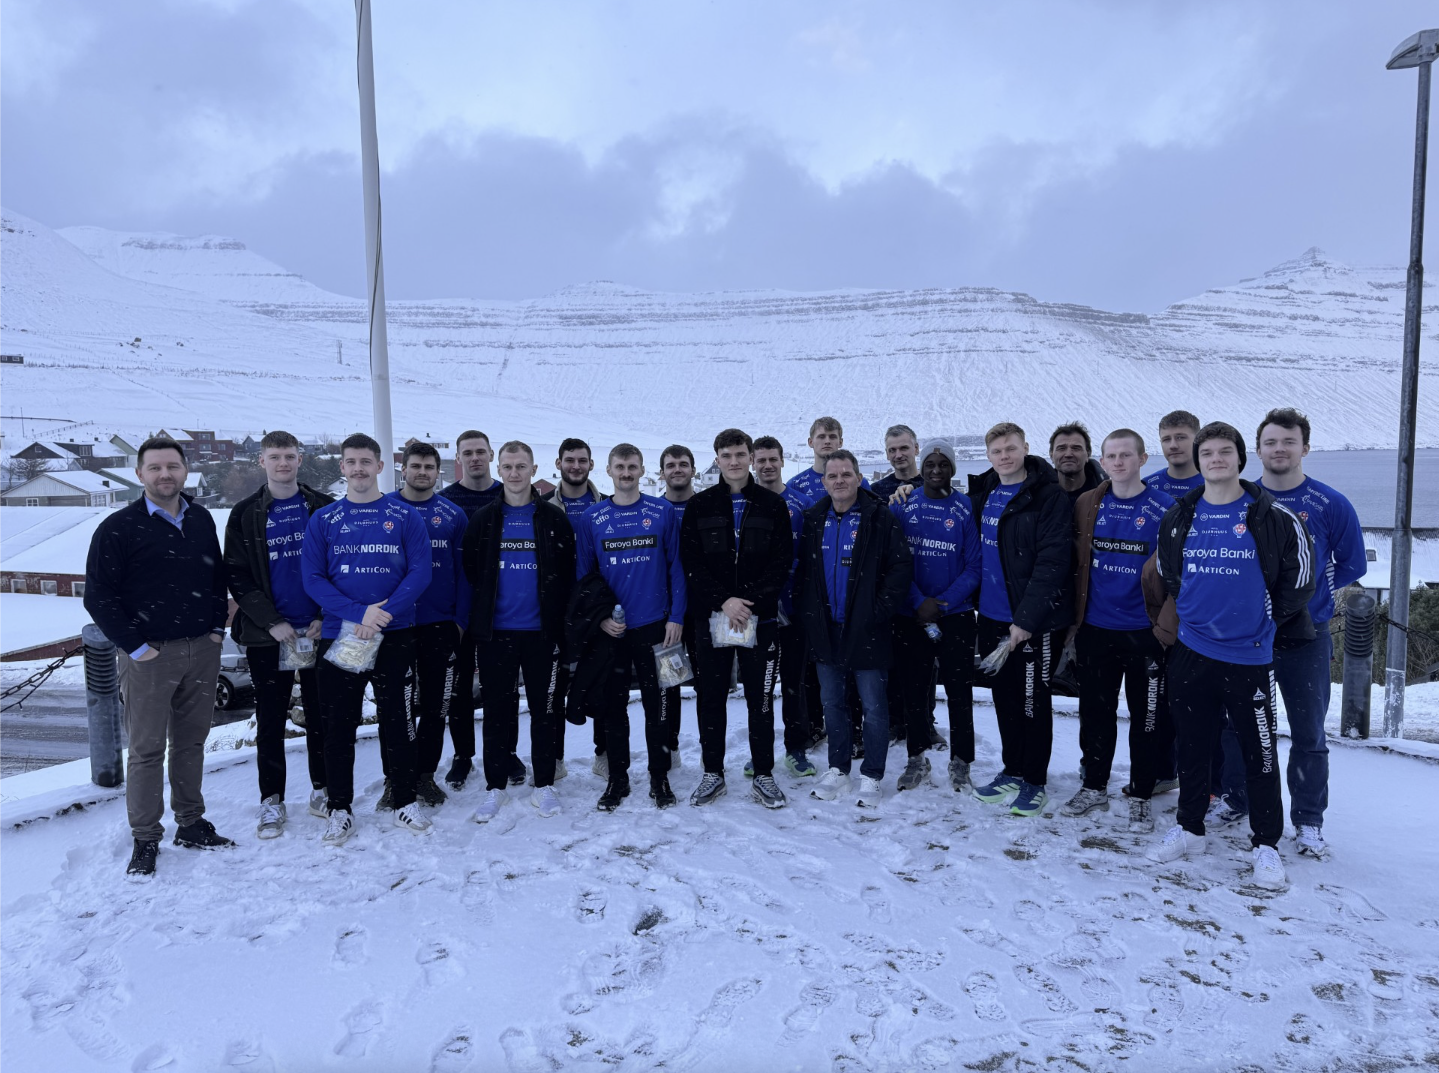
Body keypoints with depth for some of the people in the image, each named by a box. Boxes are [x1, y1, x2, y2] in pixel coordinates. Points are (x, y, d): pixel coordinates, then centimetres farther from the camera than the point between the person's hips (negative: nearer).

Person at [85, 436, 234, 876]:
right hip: (150, 656, -4)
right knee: (147, 749, 2)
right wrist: (135, 646, -10)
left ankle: (191, 824, 24)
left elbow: (218, 576, 17)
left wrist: (217, 628, 7)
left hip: (203, 650, 4)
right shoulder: (119, 528, -6)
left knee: (191, 742, 13)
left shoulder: (201, 520, 9)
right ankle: (145, 840, 13)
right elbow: (99, 597, -7)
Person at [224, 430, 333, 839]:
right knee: (271, 718, 7)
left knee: (320, 713, 9)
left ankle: (322, 789, 23)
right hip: (268, 634, 0)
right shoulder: (246, 514, 3)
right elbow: (237, 576, -1)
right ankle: (271, 799, 19)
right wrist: (271, 622, -11)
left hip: (319, 630, 0)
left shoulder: (323, 508, 4)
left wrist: (326, 617, -8)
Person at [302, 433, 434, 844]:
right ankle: (340, 808, 22)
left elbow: (420, 571, -5)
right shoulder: (323, 520, 4)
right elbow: (313, 578, -3)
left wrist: (384, 611, -18)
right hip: (338, 636, 1)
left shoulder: (405, 516, 2)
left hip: (396, 636, 0)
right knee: (339, 725, 7)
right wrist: (358, 613, -17)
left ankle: (404, 802, 23)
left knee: (398, 720, 8)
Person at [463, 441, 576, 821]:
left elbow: (568, 574, 1)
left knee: (544, 708, 7)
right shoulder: (483, 519, 5)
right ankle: (495, 787, 19)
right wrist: (475, 622, 1)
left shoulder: (553, 518, 2)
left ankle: (544, 785, 19)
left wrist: (562, 622, -4)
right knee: (498, 710, 7)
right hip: (497, 632, 1)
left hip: (542, 631, 0)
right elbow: (471, 573, 5)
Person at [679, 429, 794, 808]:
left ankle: (764, 775, 19)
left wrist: (751, 600, -14)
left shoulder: (773, 505, 4)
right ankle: (712, 773, 22)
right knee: (711, 698, 8)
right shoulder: (699, 506, 4)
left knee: (760, 699, 6)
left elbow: (783, 560, -2)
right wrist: (722, 600, -15)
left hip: (760, 618, 0)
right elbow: (691, 562, -2)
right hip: (710, 617, 1)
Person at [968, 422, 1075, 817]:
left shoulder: (1049, 496, -13)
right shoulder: (982, 494, 8)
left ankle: (1035, 781, 19)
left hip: (1034, 620, -6)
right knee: (1005, 697, 16)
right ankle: (1012, 772, 30)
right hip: (992, 615, 6)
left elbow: (1052, 562, -18)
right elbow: (976, 551, 18)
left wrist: (1026, 618, -22)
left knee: (1033, 701, 6)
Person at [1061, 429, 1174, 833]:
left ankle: (1141, 798, 23)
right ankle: (1094, 788, 29)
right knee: (1095, 713, 13)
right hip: (1095, 629, 3)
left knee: (1146, 717, 8)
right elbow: (1077, 564, 7)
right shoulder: (1087, 505, 4)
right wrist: (1074, 619, 5)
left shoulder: (1163, 509, -7)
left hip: (1144, 632, -3)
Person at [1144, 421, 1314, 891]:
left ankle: (1267, 844, 20)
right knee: (1192, 745, 13)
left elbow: (1299, 579, 1)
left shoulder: (1274, 517, -7)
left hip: (1250, 656, -3)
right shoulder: (1179, 517, 4)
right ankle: (1189, 829, 28)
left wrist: (1262, 620, 4)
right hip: (1192, 652, 3)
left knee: (1260, 751, 4)